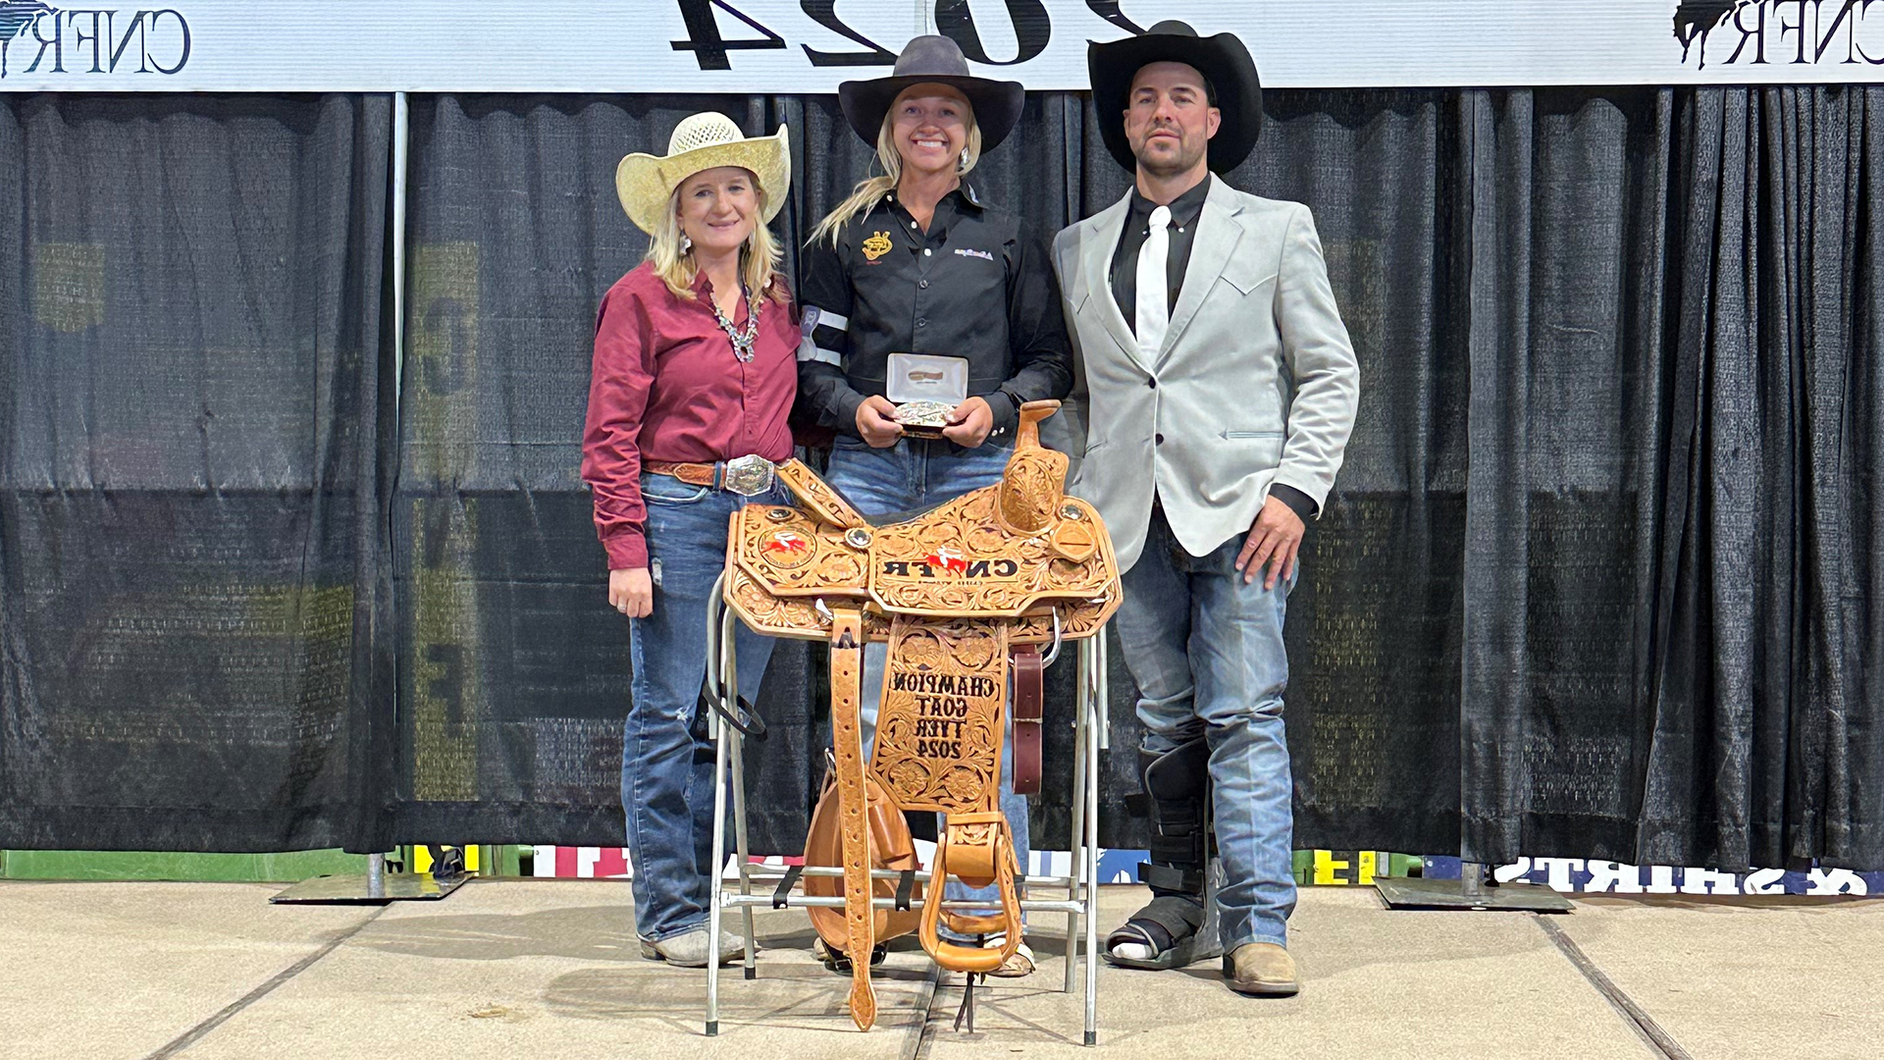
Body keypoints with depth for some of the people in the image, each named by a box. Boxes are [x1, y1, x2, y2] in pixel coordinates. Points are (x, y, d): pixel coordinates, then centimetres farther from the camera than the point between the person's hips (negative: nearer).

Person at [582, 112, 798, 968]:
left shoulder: (777, 295, 13)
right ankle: (669, 913, 8)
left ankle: (701, 896, 19)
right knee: (669, 717, -1)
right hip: (677, 512, -5)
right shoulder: (641, 297, -2)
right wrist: (625, 551, -12)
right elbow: (609, 436, -5)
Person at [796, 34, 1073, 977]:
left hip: (976, 472, 0)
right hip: (868, 472, 1)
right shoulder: (844, 236, 13)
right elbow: (811, 362, 12)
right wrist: (854, 409, -7)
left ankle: (989, 908, 2)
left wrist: (996, 409, -5)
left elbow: (1051, 362, 13)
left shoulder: (1003, 238, 13)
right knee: (864, 690, -1)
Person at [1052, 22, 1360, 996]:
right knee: (1164, 724, 8)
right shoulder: (1077, 248, 15)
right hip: (1130, 517, 3)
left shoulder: (1276, 229, 8)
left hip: (1239, 512, -3)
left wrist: (1296, 490, -7)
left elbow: (1331, 374, 6)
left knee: (1244, 717, -7)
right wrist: (1066, 505, 5)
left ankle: (1256, 926, -3)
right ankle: (1178, 906, 19)